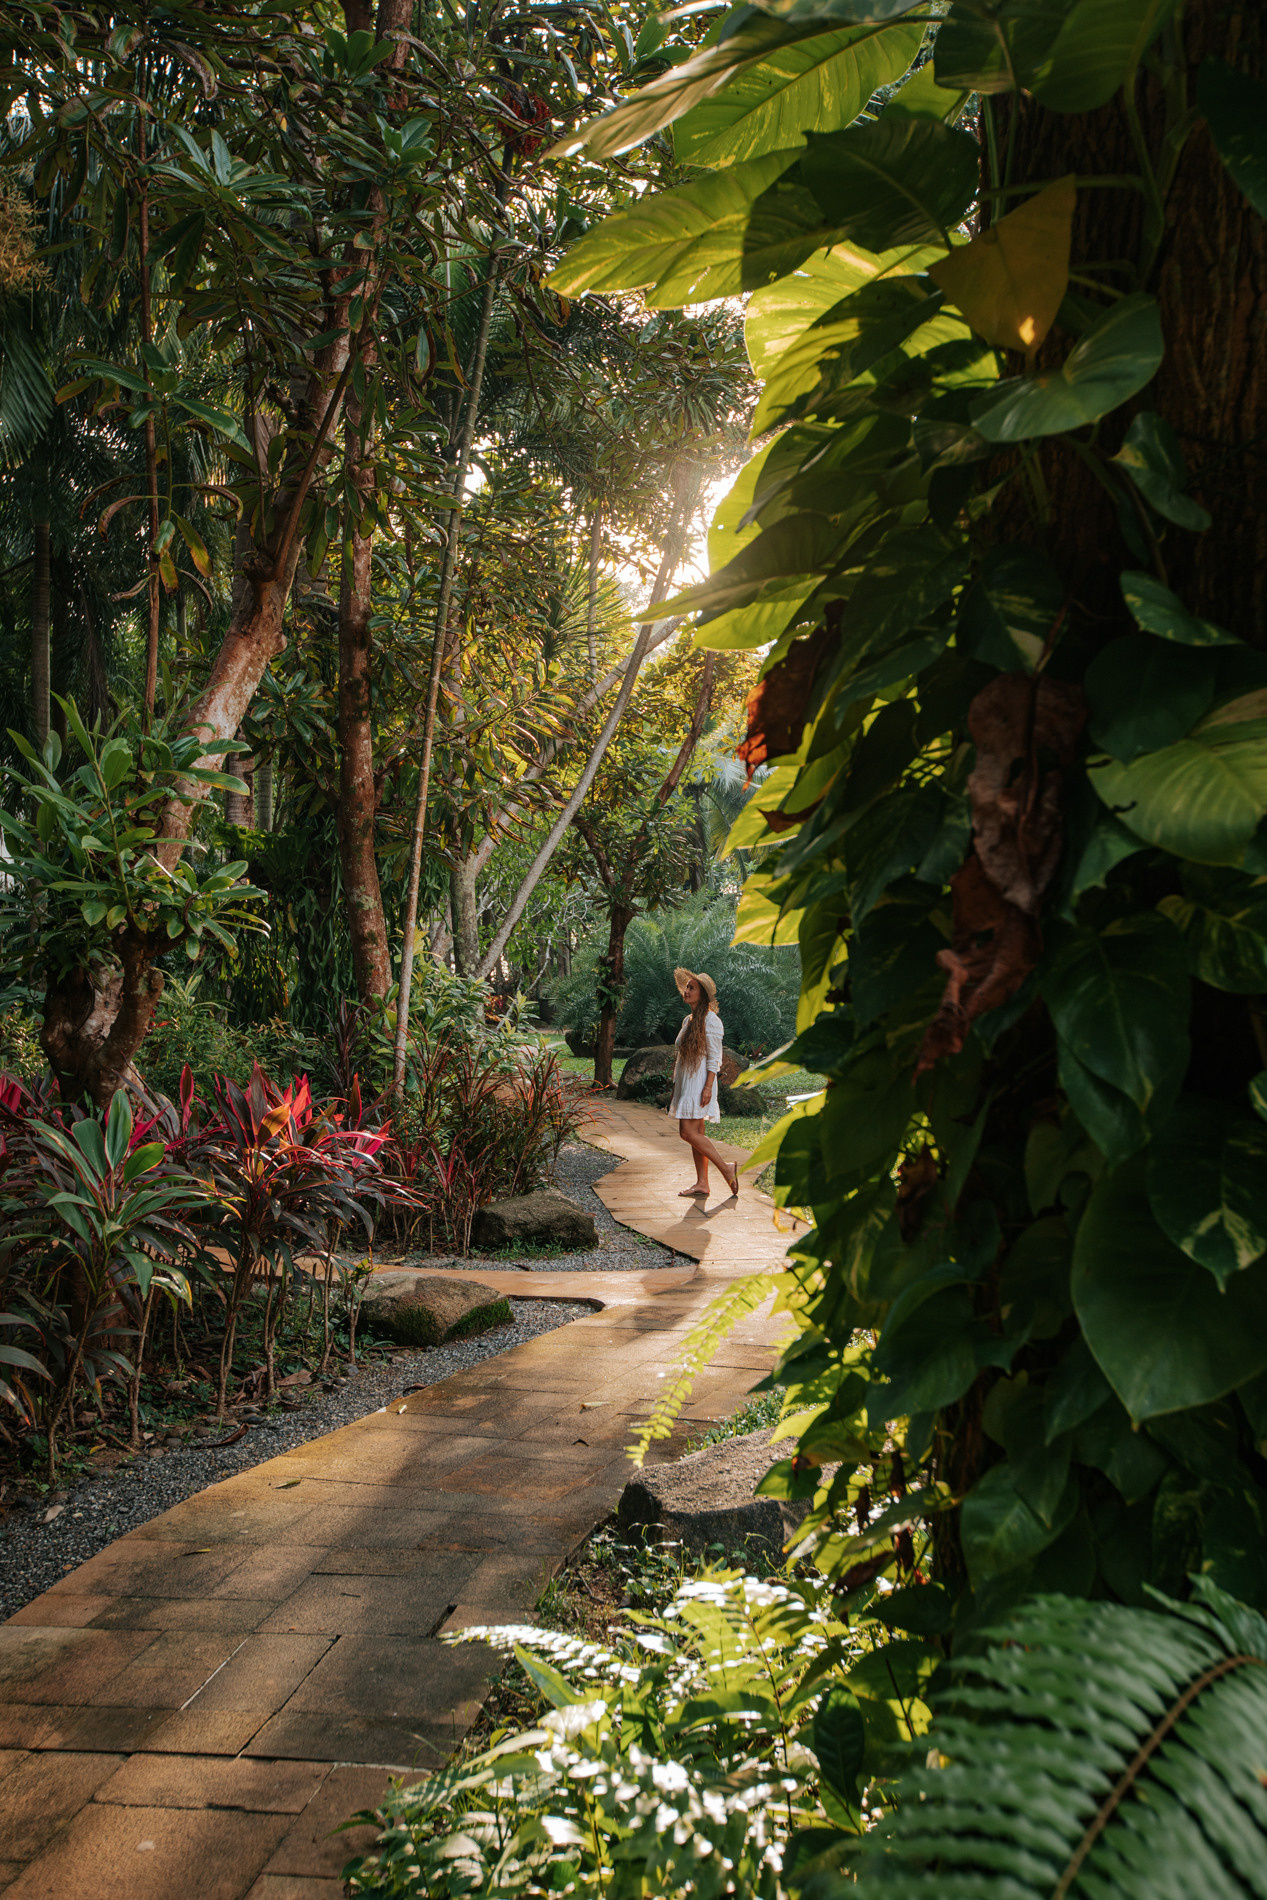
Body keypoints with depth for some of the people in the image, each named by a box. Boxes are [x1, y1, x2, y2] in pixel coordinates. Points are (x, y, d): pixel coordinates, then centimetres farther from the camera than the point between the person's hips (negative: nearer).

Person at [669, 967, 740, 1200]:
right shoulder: (688, 1020, 14)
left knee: (688, 1132, -13)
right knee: (695, 1133, 8)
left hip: (699, 1082, -9)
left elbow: (714, 1058, -14)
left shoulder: (710, 1020, -12)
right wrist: (677, 1084, 18)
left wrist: (708, 1087, -20)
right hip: (685, 1082, 9)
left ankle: (726, 1168, -4)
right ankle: (702, 1183, 10)